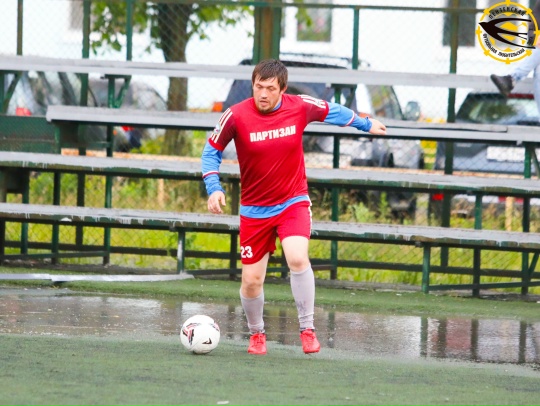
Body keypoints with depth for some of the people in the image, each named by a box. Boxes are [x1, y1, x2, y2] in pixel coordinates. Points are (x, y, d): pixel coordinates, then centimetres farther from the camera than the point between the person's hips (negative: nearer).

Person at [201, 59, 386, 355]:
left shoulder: (300, 107, -10)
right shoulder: (236, 116, -14)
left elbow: (331, 111, 12)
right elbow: (211, 152, 0)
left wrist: (366, 124, 26)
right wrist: (214, 188, -14)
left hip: (293, 202, 0)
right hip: (254, 208, 0)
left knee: (297, 258, -27)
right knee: (251, 280, 1)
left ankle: (307, 329, -13)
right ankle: (256, 334, 30)